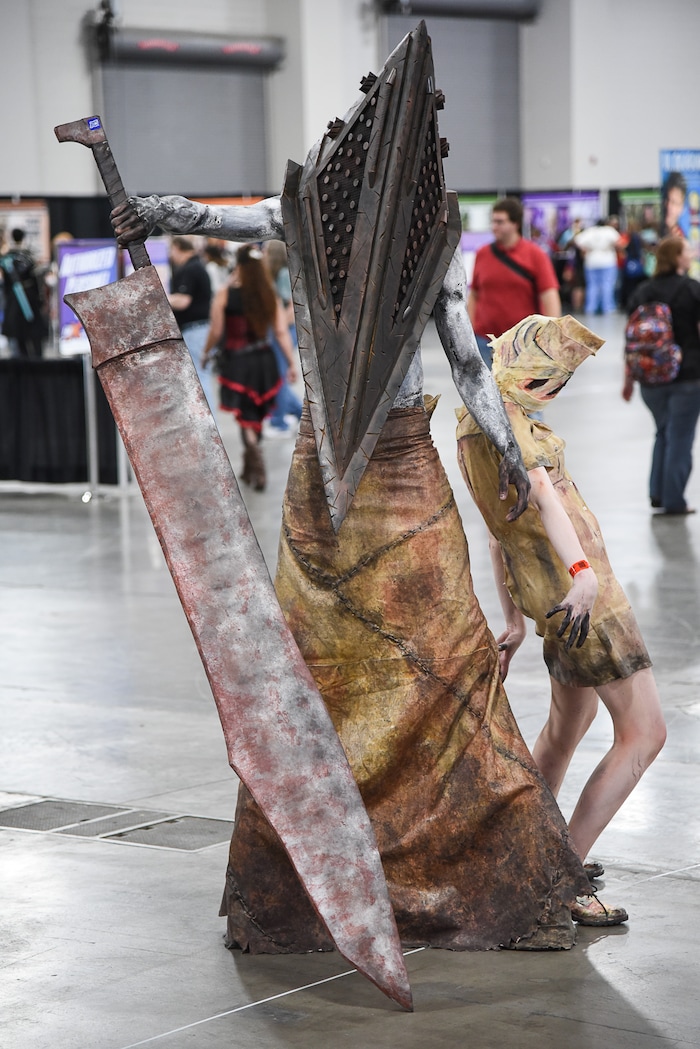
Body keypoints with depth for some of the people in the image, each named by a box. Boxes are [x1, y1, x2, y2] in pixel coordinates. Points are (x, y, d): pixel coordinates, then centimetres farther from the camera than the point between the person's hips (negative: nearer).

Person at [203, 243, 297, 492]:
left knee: (246, 417, 1)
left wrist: (206, 353, 8)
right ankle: (250, 469, 32)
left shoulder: (225, 295, -11)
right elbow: (282, 332, -3)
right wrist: (292, 363, 2)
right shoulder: (270, 296, -2)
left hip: (236, 362, -4)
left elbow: (216, 332, -9)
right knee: (256, 417, 19)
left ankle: (255, 452, -24)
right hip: (263, 362, 4)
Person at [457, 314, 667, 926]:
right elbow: (541, 493, -33)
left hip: (548, 591, 10)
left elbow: (500, 526, 21)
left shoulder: (481, 421, 15)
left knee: (569, 723, 27)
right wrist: (583, 571, -46)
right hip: (575, 584, -10)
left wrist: (513, 617, 27)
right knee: (644, 733, -9)